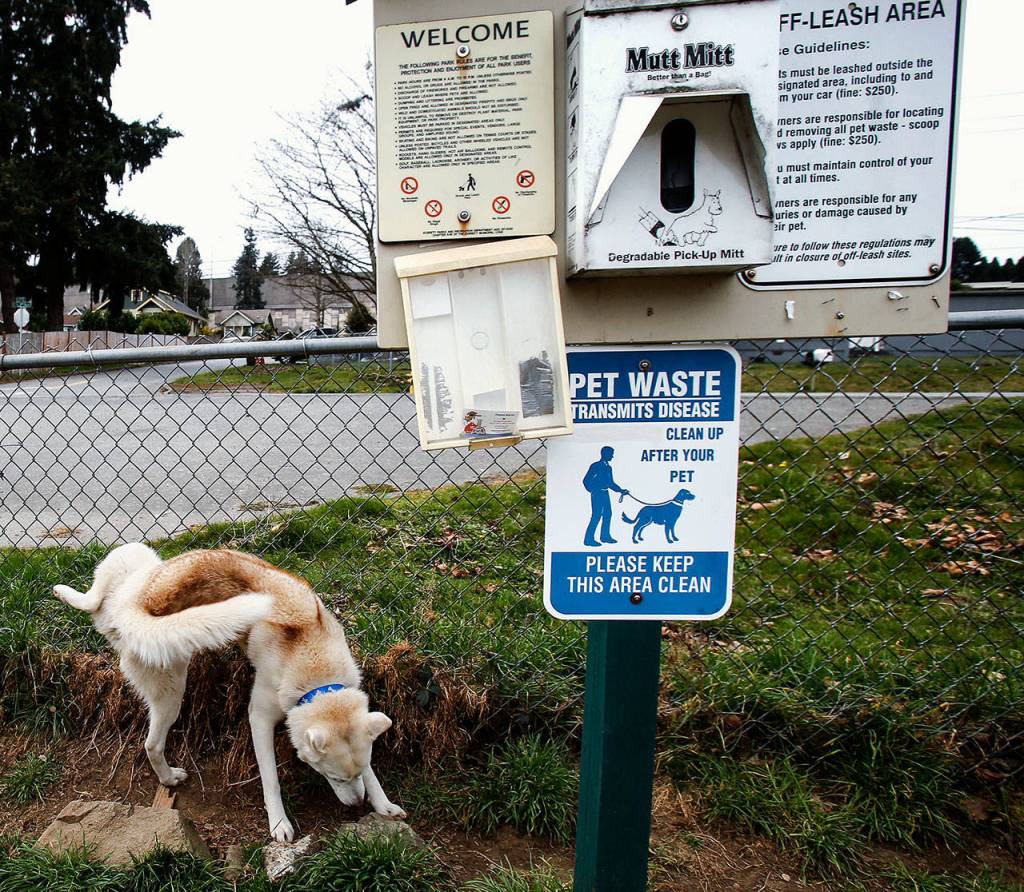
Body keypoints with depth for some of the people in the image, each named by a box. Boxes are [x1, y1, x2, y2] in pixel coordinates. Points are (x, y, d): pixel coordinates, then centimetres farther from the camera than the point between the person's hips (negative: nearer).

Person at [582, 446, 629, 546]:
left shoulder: (608, 467, 13)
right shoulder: (596, 466, -10)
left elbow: (611, 483, 19)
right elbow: (586, 480, -12)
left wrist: (621, 490, 13)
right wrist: (592, 491, -9)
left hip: (605, 494, 8)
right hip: (597, 494, -8)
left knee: (607, 514, 12)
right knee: (596, 516, -9)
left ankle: (605, 536, 25)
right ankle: (588, 539, -4)